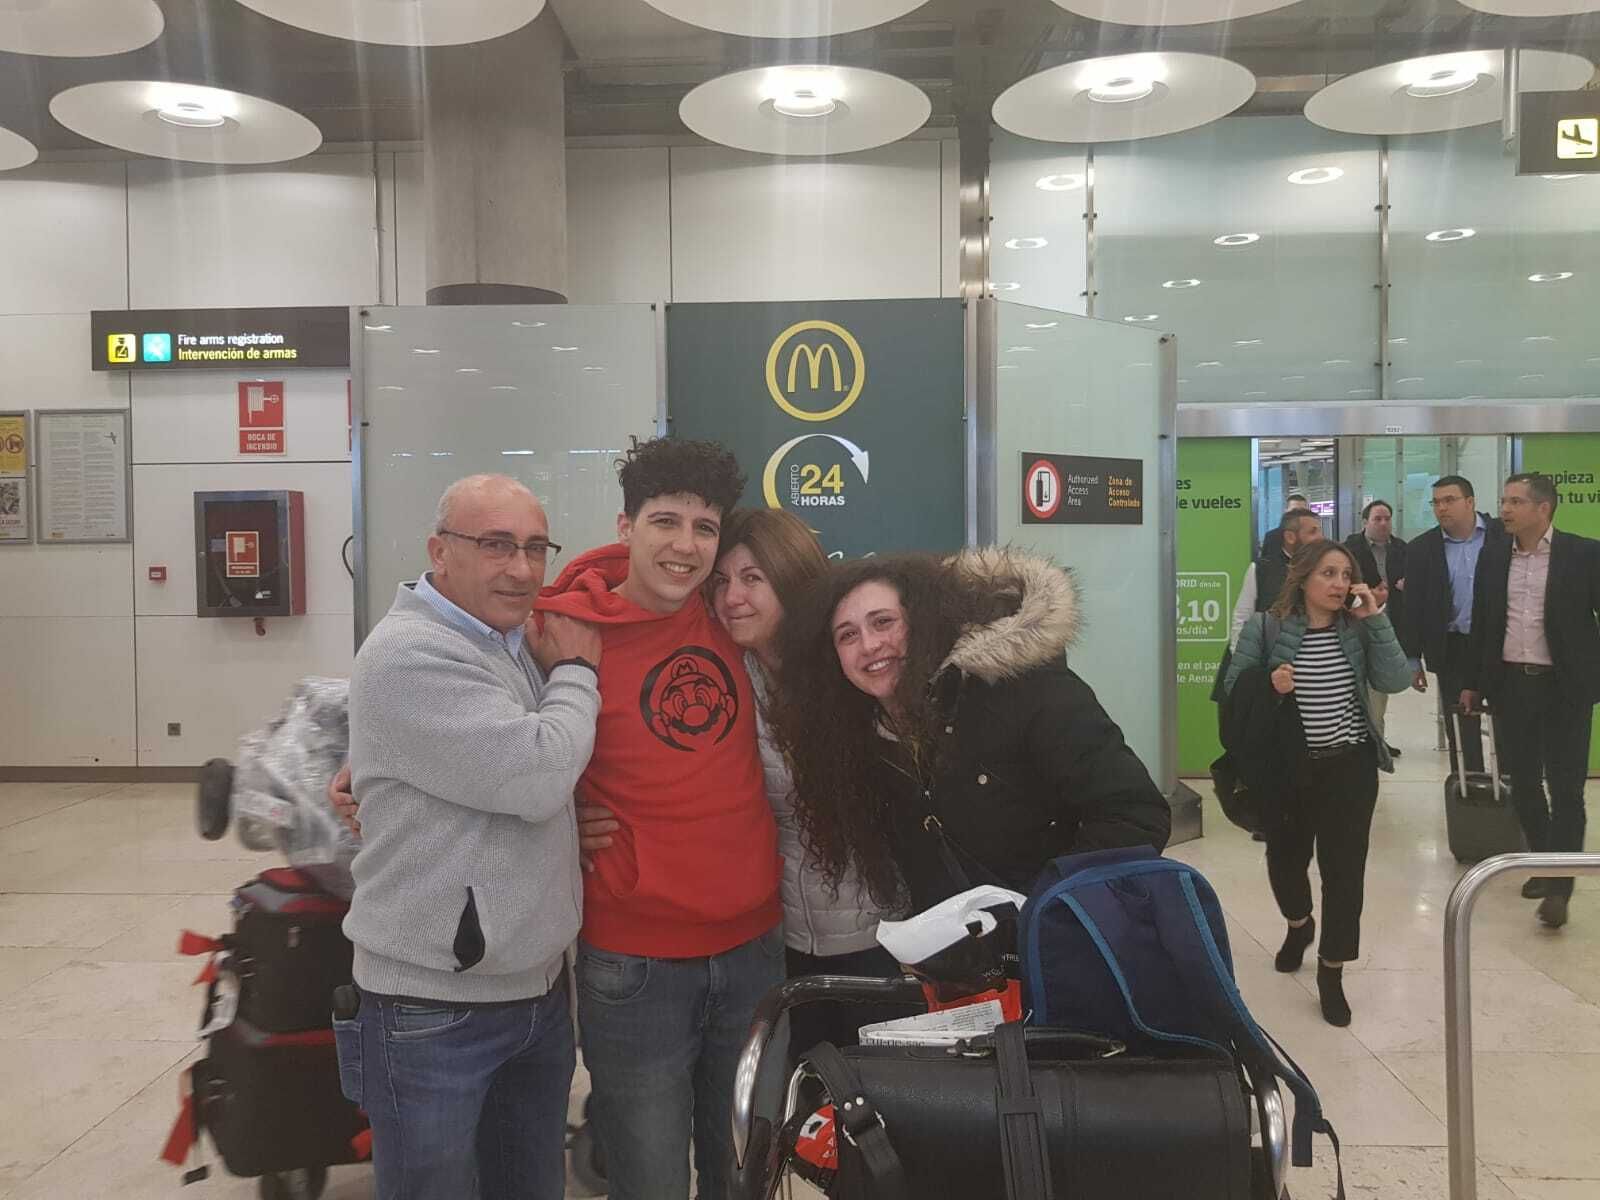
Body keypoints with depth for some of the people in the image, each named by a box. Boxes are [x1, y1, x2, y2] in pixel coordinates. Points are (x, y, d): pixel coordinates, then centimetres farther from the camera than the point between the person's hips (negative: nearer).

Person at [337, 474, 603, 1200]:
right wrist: (576, 672, -11)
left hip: (540, 992, 8)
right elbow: (534, 776, -26)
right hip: (433, 1013, -8)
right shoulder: (410, 655, -19)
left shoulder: (519, 645, 8)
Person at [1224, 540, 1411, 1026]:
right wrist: (1268, 687, -24)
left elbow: (1396, 681, -12)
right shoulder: (1265, 630, -7)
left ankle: (1331, 973, 17)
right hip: (1288, 767, 0)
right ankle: (1299, 925, 49)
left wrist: (1376, 619, -15)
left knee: (1344, 868, 0)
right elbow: (1232, 693, -5)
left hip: (1350, 768, 0)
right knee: (1285, 859, 15)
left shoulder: (1357, 629, 0)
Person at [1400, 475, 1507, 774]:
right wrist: (1413, 659, 1)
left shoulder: (1505, 536, -4)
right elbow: (1412, 607, 2)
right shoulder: (1422, 549, 1)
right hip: (1454, 650, 1)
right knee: (1460, 731, 8)